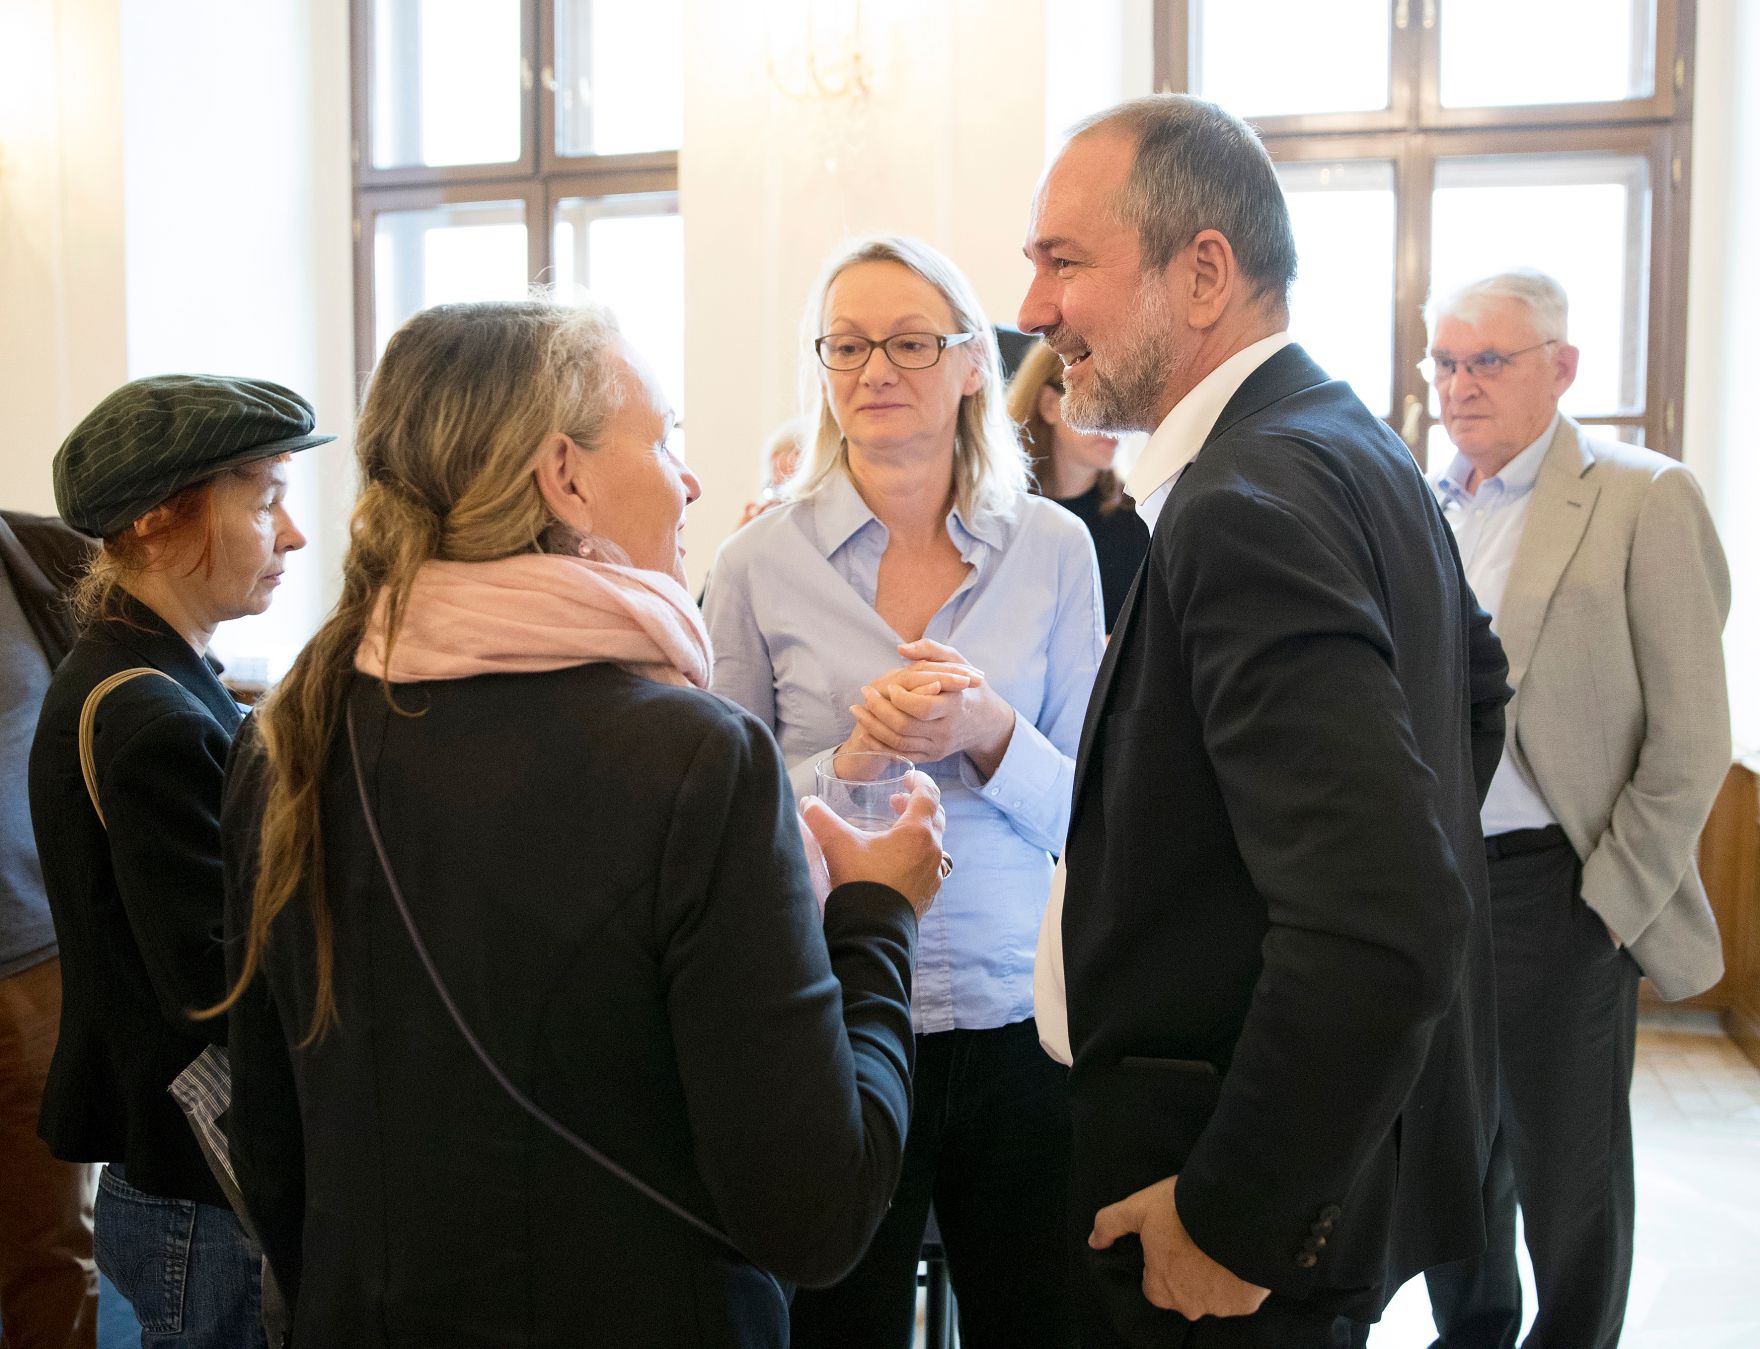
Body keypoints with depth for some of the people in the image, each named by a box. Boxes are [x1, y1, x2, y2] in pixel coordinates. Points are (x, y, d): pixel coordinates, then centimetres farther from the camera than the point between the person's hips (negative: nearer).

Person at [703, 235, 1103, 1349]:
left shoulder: (1053, 548, 0)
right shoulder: (762, 564, -3)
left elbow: (1083, 811, 2)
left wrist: (988, 734, -18)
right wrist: (851, 753, -17)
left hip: (1020, 1018, 1)